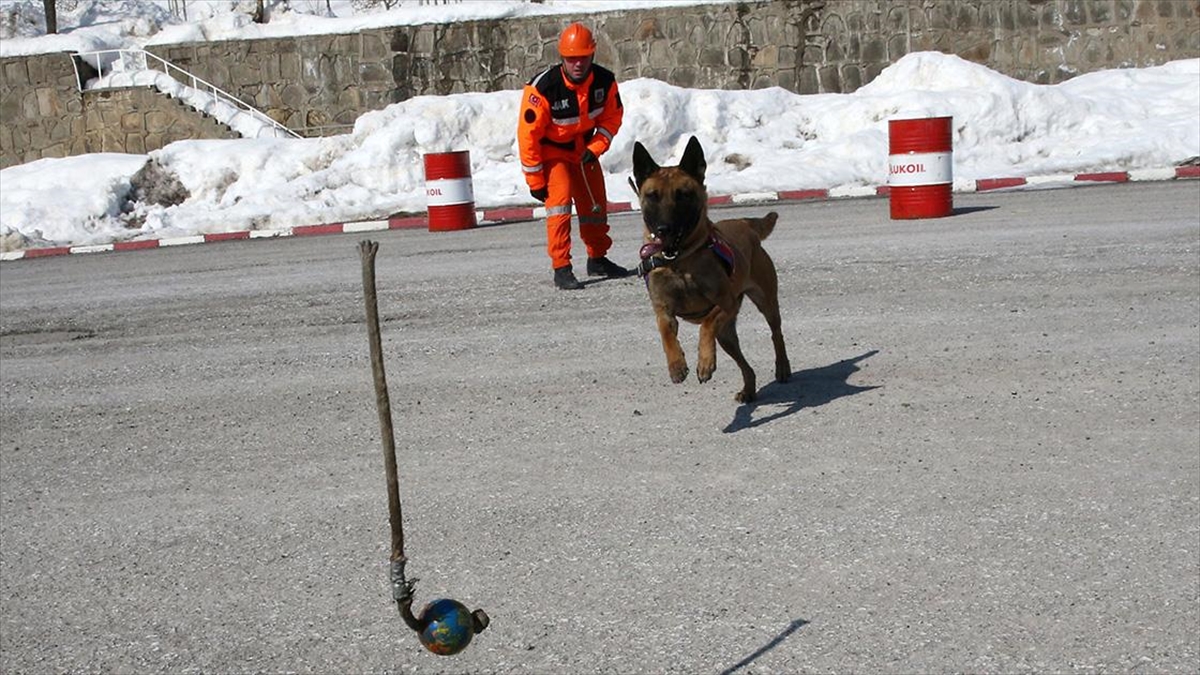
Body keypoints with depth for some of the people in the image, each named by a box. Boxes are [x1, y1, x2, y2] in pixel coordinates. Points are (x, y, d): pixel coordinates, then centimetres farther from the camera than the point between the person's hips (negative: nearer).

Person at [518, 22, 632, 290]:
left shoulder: (605, 81, -18)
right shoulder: (543, 87, -31)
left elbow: (612, 116, 0)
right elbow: (528, 135, -25)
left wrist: (595, 148, -15)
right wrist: (535, 181, -22)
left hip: (583, 149, 5)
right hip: (550, 149, -5)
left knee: (595, 202, 11)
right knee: (559, 198, -22)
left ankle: (597, 259, 32)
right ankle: (561, 268, -19)